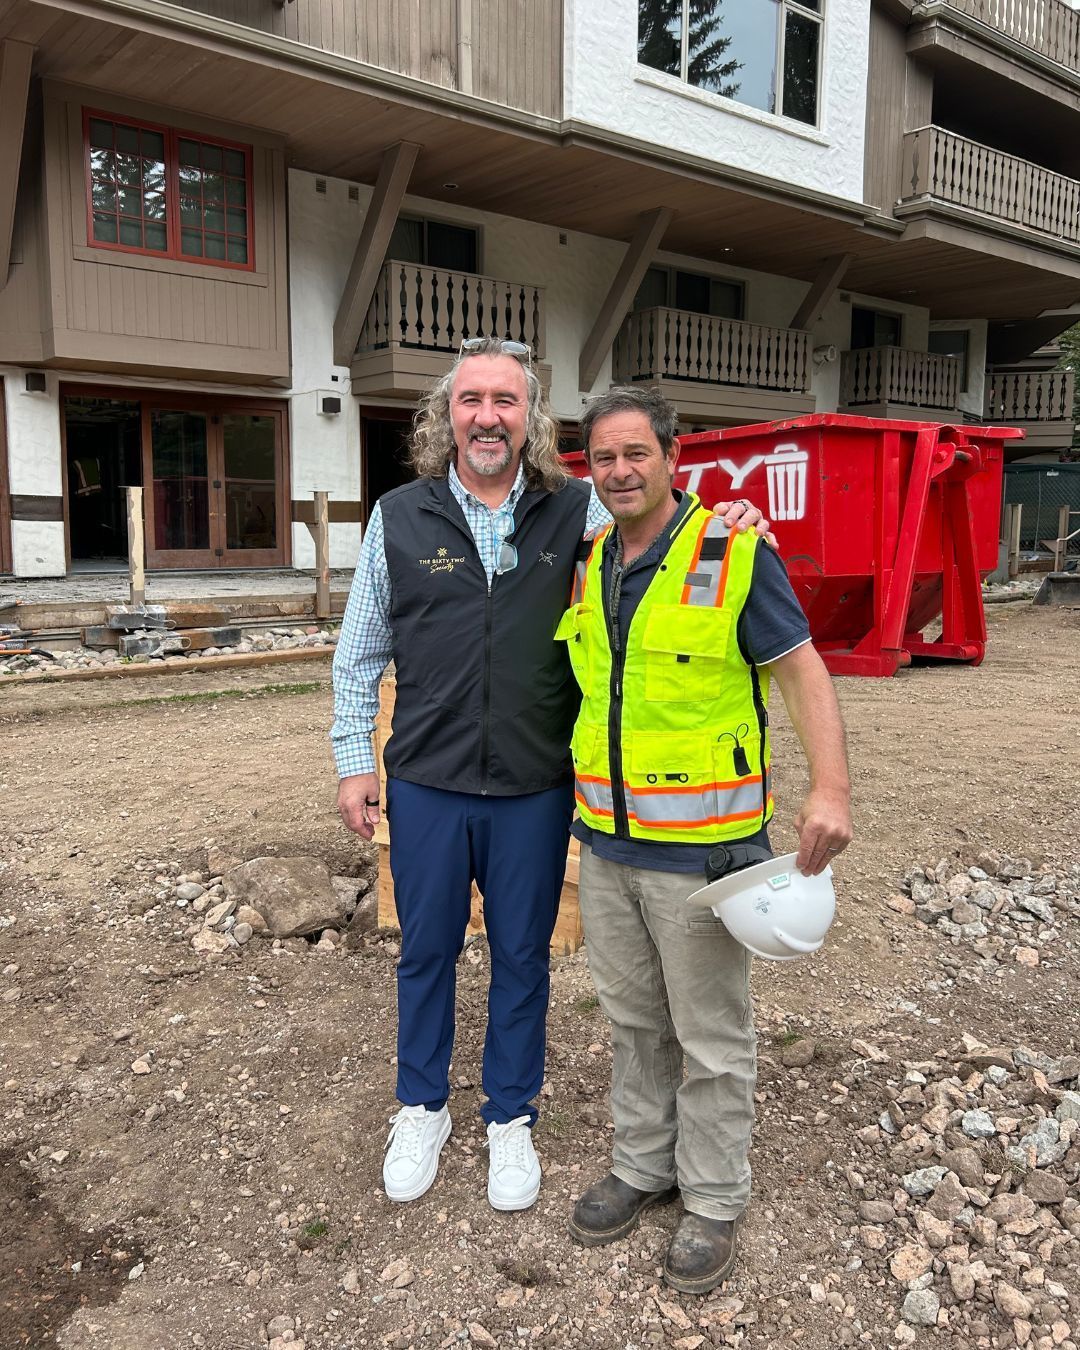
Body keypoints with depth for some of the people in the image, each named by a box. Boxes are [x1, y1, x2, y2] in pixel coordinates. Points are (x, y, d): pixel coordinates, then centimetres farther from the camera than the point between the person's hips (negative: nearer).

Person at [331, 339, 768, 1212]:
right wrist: (355, 761, 2)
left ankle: (511, 1118, 36)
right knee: (426, 951, 16)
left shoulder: (576, 512, -2)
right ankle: (422, 1109, 39)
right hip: (426, 783, 1)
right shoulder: (399, 518, -1)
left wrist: (726, 526, -16)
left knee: (522, 956, 14)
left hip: (535, 789, 0)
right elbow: (360, 655, 5)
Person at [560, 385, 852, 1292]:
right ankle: (642, 1166, 39)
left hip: (699, 844, -6)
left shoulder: (734, 554, -13)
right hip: (606, 841, 6)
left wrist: (830, 786, -25)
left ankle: (714, 1199, 29)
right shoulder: (589, 567, 7)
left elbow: (801, 671, -13)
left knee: (711, 1036, 9)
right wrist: (571, 794, 18)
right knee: (633, 1019, 20)